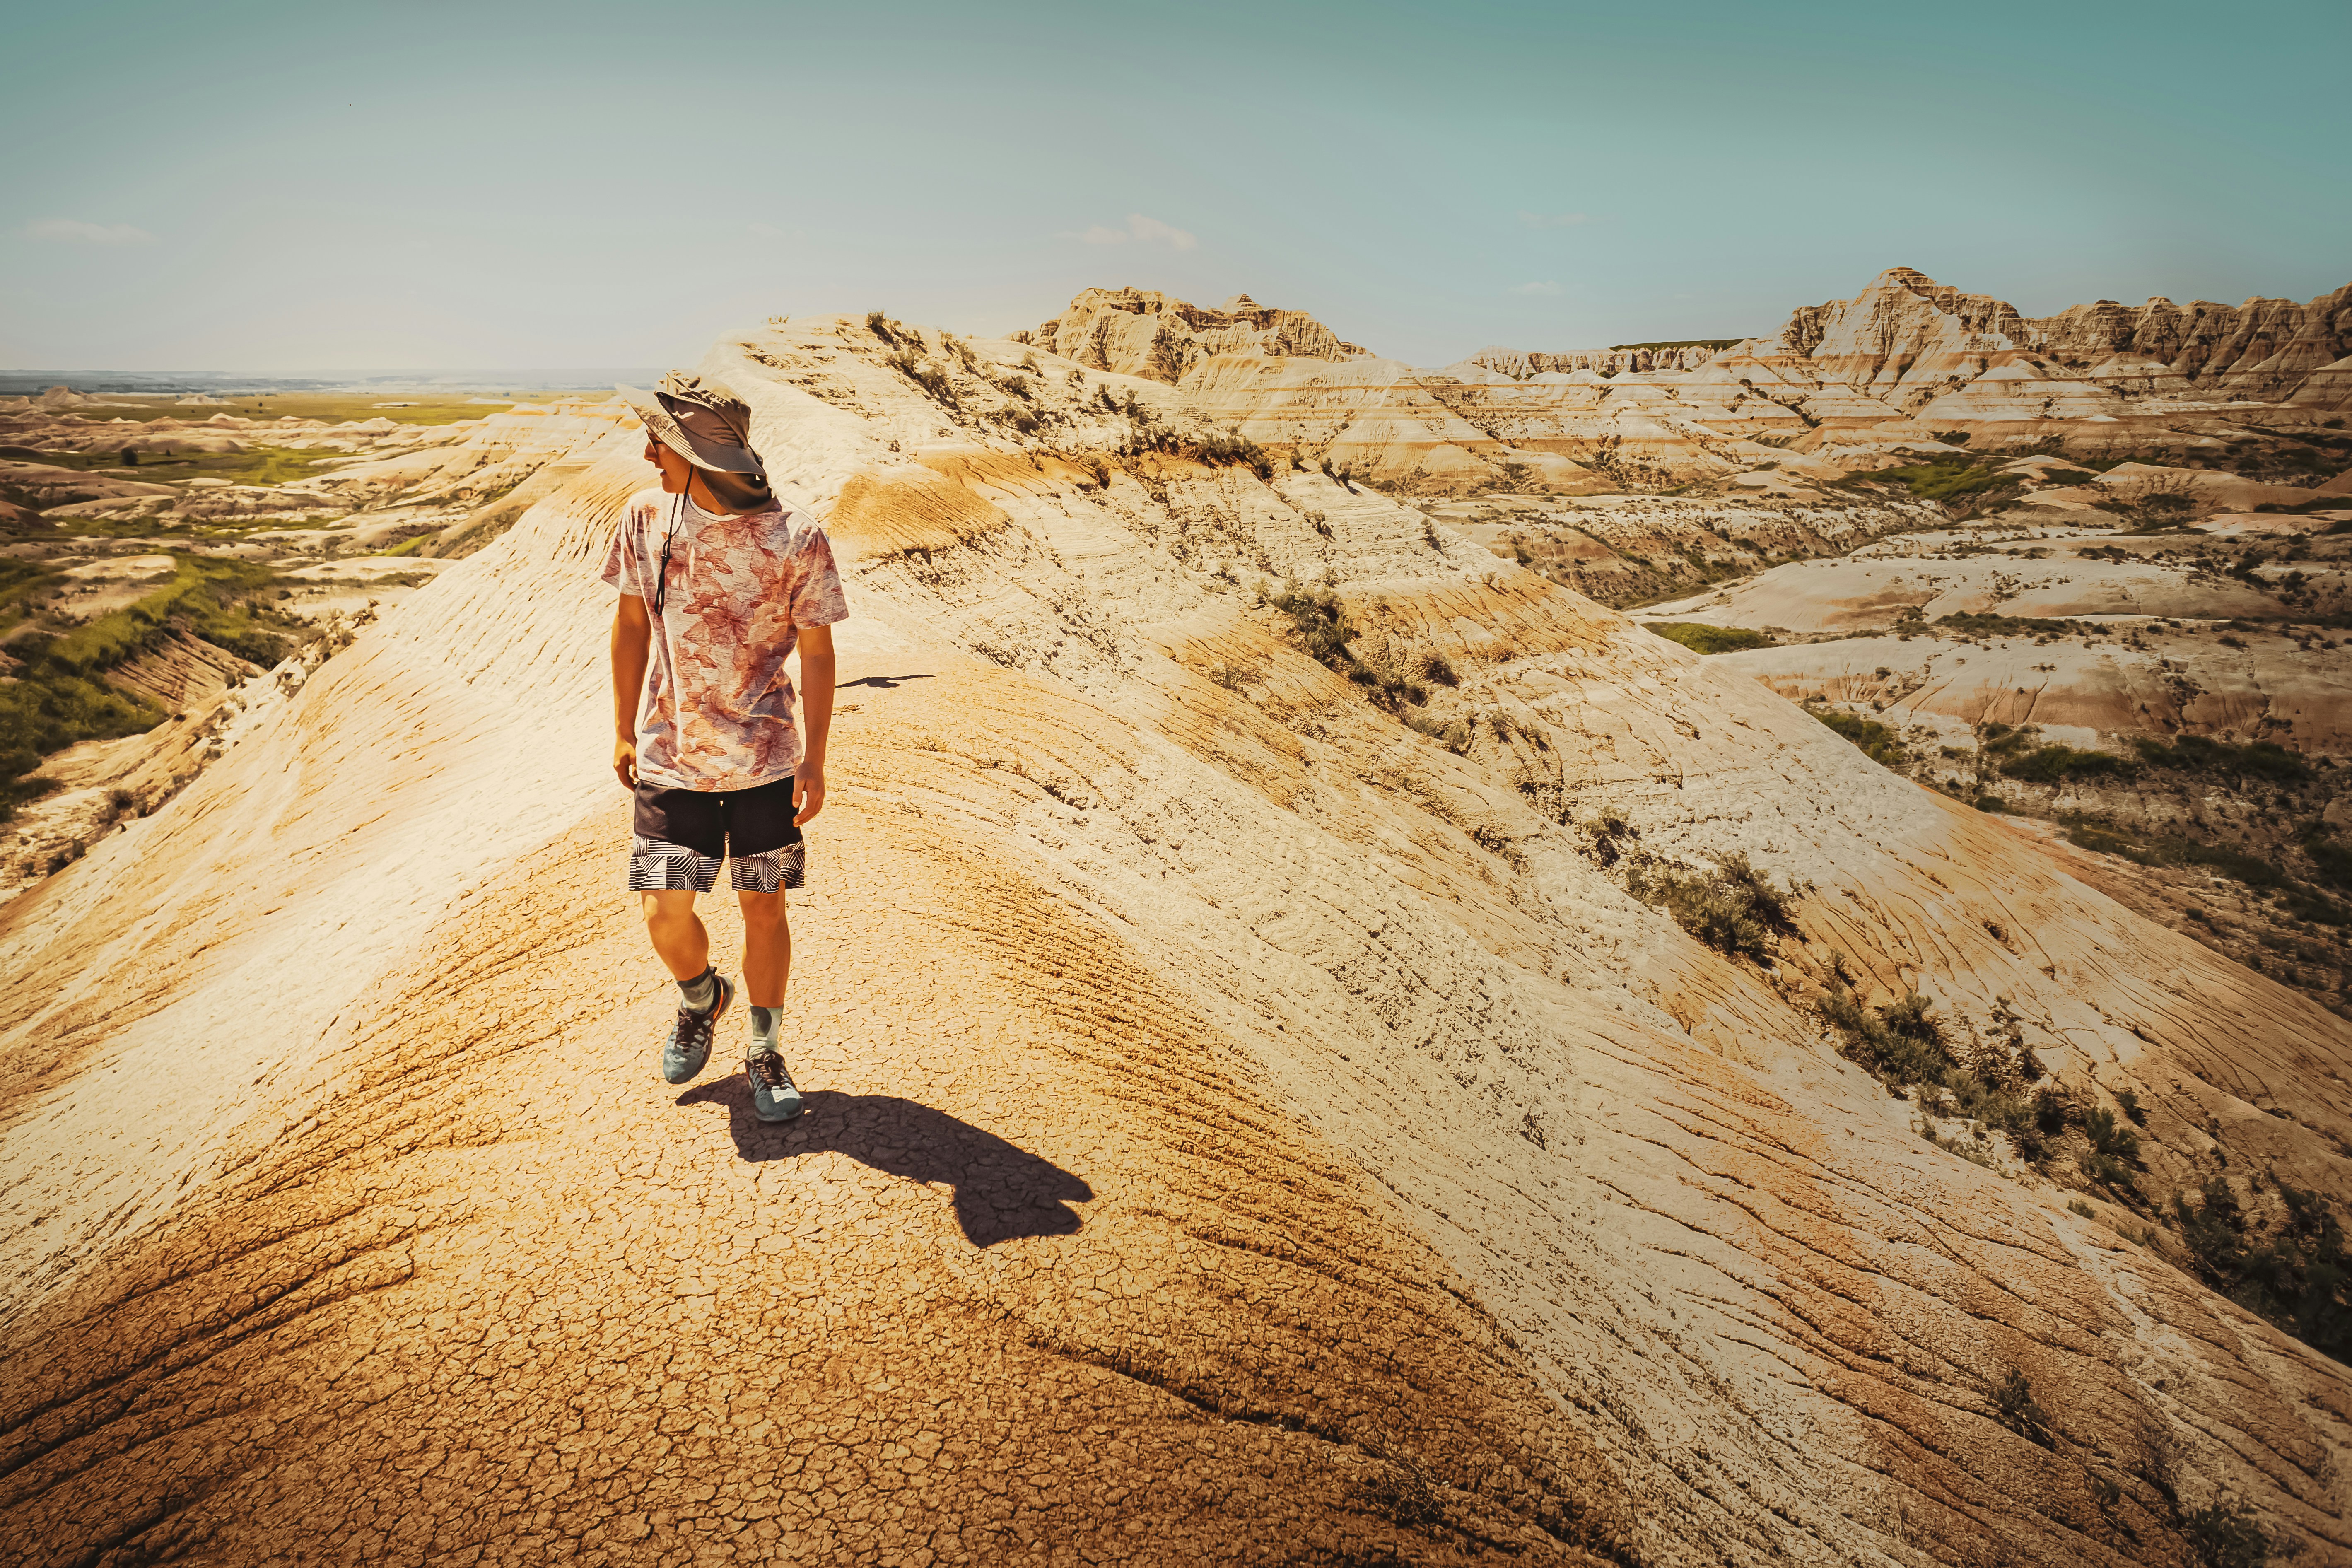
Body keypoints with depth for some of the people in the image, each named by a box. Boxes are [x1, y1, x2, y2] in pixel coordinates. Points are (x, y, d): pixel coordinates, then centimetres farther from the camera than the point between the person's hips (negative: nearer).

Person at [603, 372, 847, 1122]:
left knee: (764, 909, 8)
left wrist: (814, 761, -7)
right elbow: (631, 623, 7)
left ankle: (765, 1053, 28)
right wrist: (624, 730, 9)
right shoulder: (646, 516, -5)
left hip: (766, 758, -2)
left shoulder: (797, 540, -14)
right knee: (664, 913, 2)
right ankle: (701, 997, 36)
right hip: (670, 757, 2)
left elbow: (818, 652, -6)